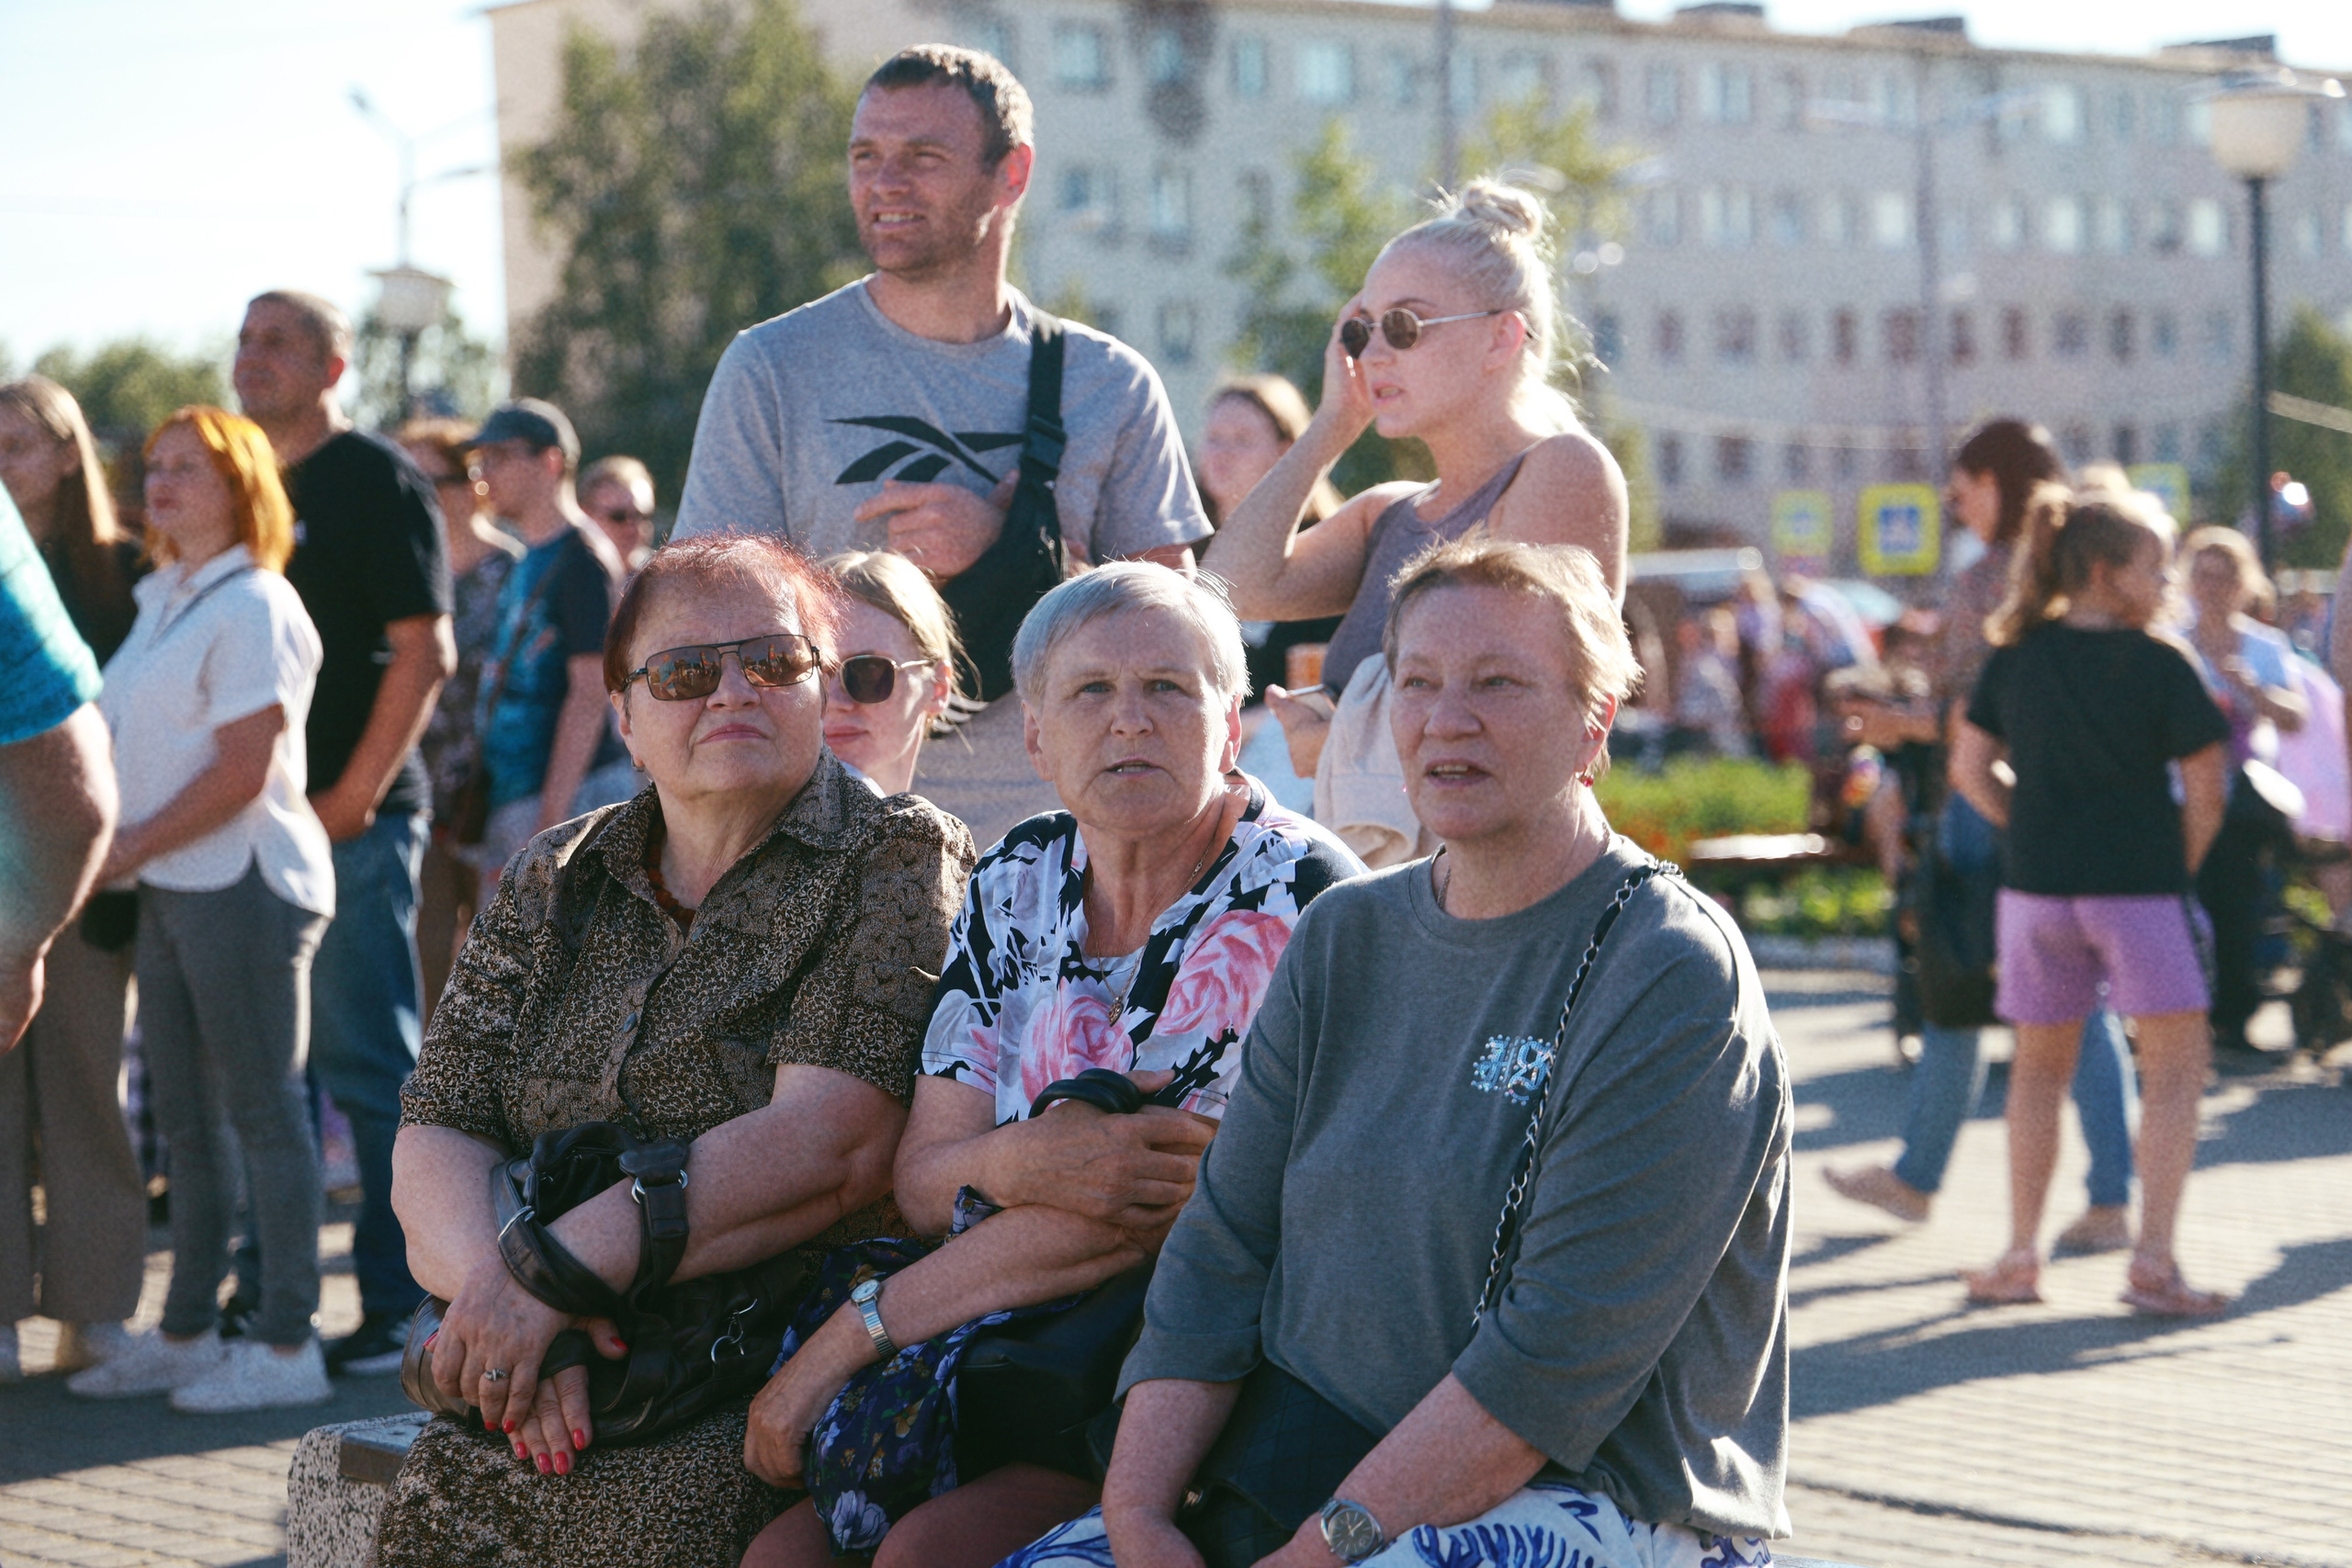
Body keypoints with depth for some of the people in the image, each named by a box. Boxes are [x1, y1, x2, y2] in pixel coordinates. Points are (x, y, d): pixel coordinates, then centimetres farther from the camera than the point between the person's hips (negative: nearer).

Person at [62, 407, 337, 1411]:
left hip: (242, 880, -9)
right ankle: (186, 1335, 21)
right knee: (185, 1118, 13)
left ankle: (288, 1345, -1)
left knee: (263, 1111, -5)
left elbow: (242, 772, -17)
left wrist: (128, 849, -14)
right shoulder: (161, 598, 17)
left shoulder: (253, 606, -11)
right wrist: (113, 847, 7)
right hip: (171, 889, 9)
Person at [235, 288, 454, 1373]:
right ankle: (267, 1284, 21)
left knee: (370, 1065, -5)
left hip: (354, 824, -8)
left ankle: (401, 1303, -1)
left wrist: (356, 795, -16)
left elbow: (425, 652, -13)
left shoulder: (377, 481, -6)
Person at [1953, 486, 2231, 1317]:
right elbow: (2204, 788, -7)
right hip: (2137, 886, -4)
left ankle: (2020, 1257, 19)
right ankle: (2153, 1262, -4)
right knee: (2174, 1066, 4)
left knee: (2040, 1067, 16)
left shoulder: (2018, 657, 4)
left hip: (2036, 883, 4)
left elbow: (1969, 767, 7)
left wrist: (2030, 834, 12)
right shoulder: (2158, 664, -7)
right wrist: (2177, 871, 6)